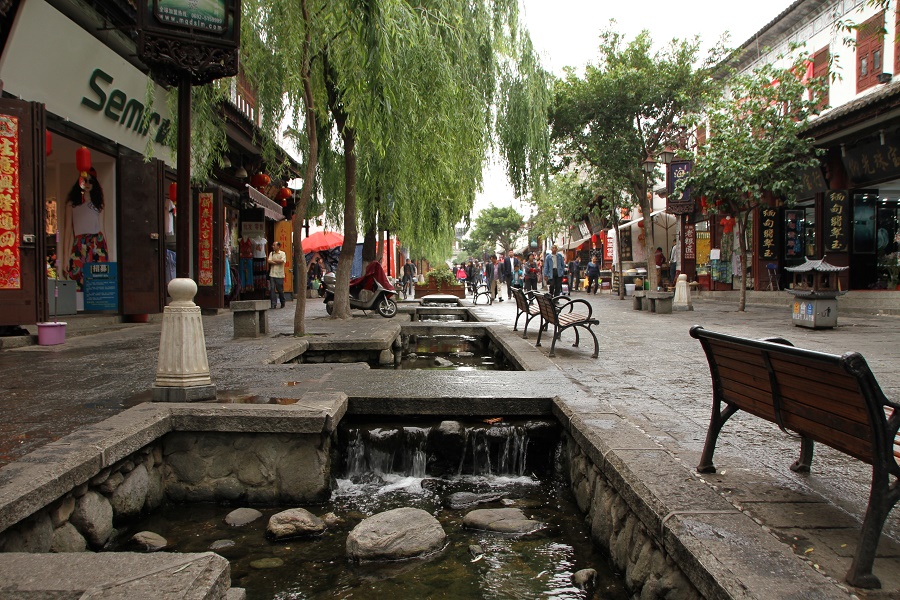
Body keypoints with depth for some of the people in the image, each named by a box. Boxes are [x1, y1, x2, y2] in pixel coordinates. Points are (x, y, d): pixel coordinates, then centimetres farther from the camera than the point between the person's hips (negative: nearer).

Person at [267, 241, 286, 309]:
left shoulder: (282, 253, 1)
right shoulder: (271, 253, 12)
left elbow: (282, 261, -16)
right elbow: (269, 261, -2)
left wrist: (274, 260, -5)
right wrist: (277, 262, -9)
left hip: (279, 275, -3)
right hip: (272, 274, 3)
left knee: (280, 290, 3)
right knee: (272, 289, -6)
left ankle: (282, 303, 19)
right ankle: (273, 304, -5)